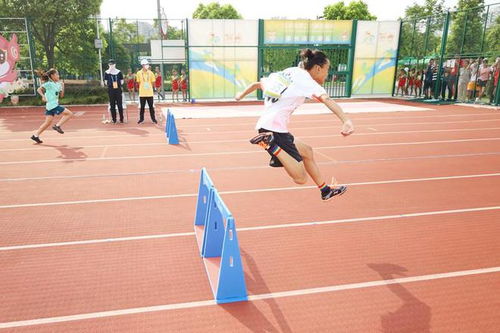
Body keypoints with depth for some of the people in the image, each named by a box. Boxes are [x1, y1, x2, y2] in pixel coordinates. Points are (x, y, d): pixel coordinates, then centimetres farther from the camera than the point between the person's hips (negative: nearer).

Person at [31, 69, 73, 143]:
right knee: (69, 113, -8)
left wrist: (62, 88, 2)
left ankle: (35, 135, 13)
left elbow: (61, 95, 15)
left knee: (48, 122, 9)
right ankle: (57, 126, -5)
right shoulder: (49, 84, -8)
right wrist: (43, 96, -24)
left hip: (54, 105, 8)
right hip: (52, 105, -8)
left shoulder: (58, 84, 13)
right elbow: (39, 90, -10)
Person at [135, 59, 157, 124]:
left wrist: (149, 87, 5)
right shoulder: (139, 73, -1)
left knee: (151, 106, 5)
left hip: (150, 93, 1)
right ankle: (141, 119, 18)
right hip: (142, 93, 0)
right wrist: (142, 88, 2)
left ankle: (153, 119, 14)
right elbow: (138, 82, 6)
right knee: (142, 107, 8)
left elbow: (153, 82, 9)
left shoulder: (150, 73, 2)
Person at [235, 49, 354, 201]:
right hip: (275, 129, -10)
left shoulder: (288, 72, 16)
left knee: (306, 151, 22)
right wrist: (346, 120, -43)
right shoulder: (306, 80, -8)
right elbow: (327, 100, -28)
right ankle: (271, 144, -21)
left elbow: (258, 84, 29)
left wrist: (241, 95, 47)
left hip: (265, 125, 10)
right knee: (301, 178, -11)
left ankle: (326, 190, 30)